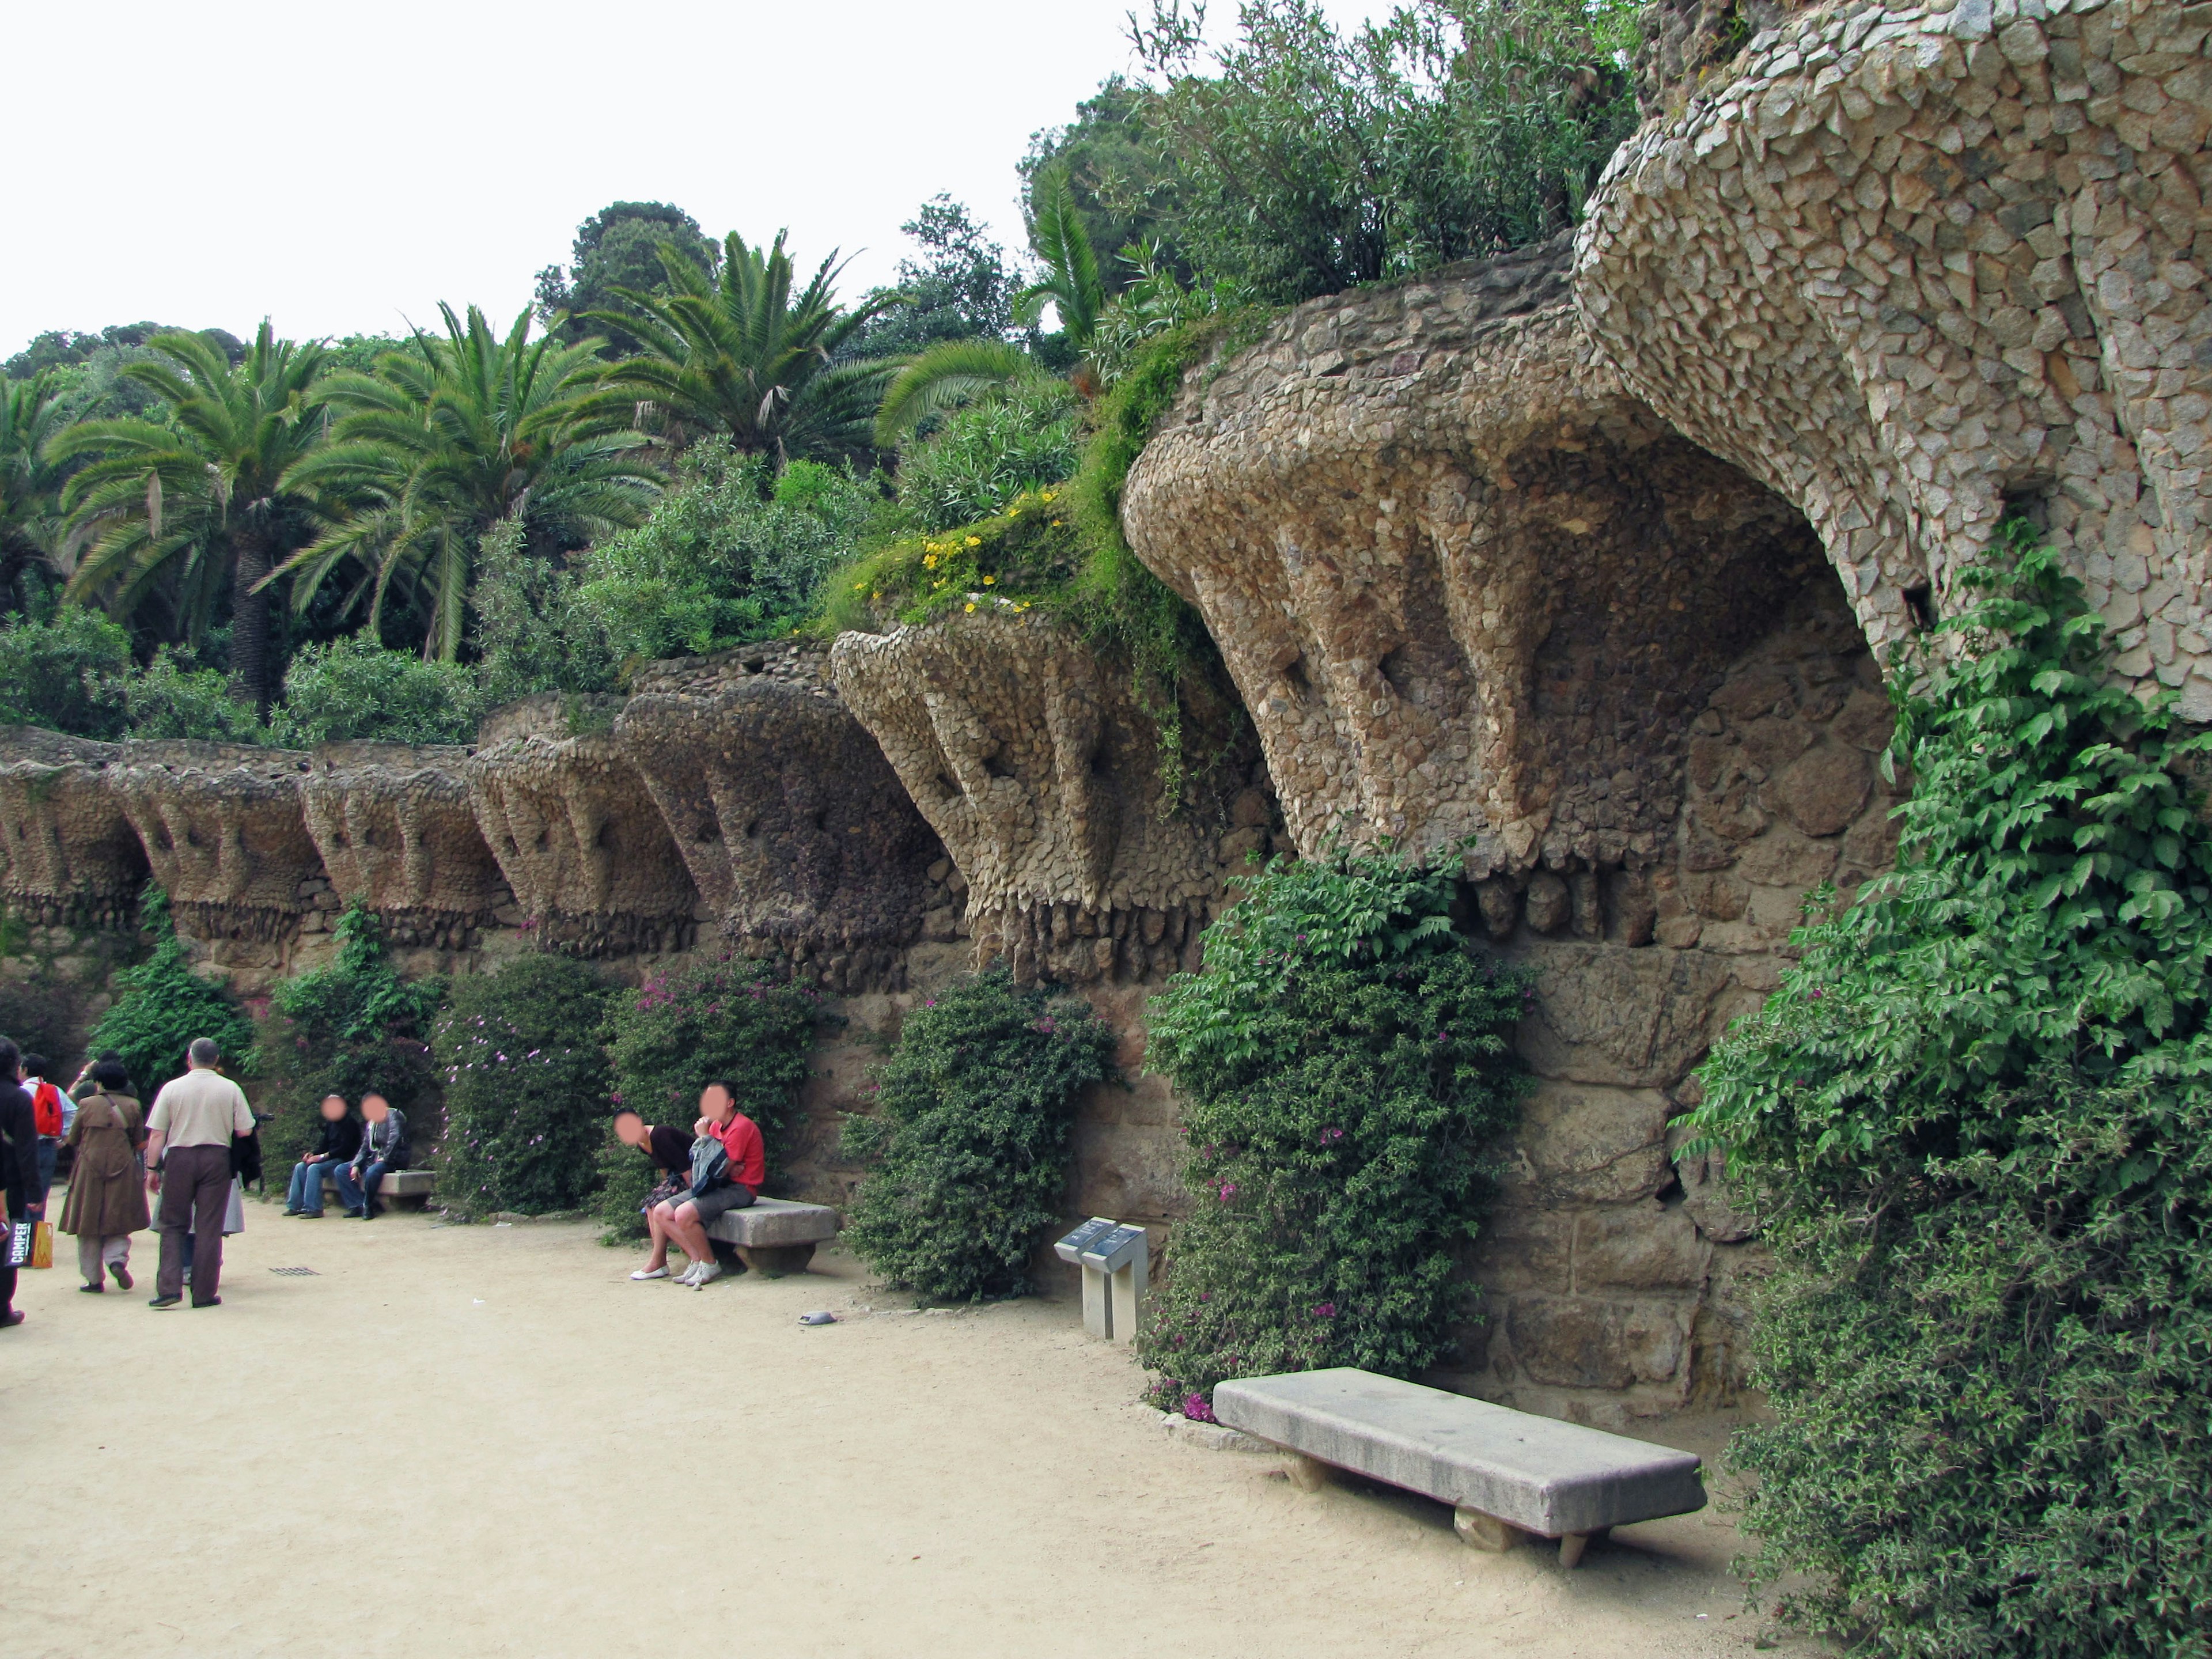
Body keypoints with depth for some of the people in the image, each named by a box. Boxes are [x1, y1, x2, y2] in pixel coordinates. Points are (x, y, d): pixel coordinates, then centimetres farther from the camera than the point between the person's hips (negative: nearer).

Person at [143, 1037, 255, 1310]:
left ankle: (169, 1288, -2)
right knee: (209, 1227, 4)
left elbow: (156, 1134, -2)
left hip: (179, 1157, 0)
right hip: (216, 1158, 0)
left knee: (173, 1225, 10)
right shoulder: (231, 1089, -1)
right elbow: (245, 1131, 0)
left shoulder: (172, 1088, -2)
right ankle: (204, 1293, 6)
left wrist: (152, 1169, 5)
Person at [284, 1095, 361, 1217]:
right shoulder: (331, 1123, 15)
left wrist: (322, 1156, -22)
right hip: (330, 1158, 9)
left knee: (314, 1168, -28)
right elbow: (325, 1144, 18)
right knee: (300, 1167, -3)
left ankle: (313, 1208, -28)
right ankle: (295, 1206, -4)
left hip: (344, 1160, -9)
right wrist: (313, 1154, -3)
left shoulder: (350, 1123, -13)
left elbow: (345, 1148, -20)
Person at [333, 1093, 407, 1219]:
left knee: (372, 1171, -39)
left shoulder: (393, 1116, -8)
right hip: (374, 1159, 9)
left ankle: (367, 1207, -17)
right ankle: (358, 1205, -10)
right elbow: (365, 1147, 16)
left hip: (392, 1160, -9)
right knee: (341, 1170, -3)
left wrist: (384, 1158, -23)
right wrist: (356, 1165, 1)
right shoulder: (370, 1123, 18)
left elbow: (395, 1137, -23)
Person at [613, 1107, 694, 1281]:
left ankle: (657, 1262, -12)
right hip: (678, 1176, 10)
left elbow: (685, 1167, -23)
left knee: (659, 1205, -18)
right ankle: (660, 1260, -3)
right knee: (651, 1202, -2)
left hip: (695, 1175, -10)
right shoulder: (642, 1143, 6)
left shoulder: (659, 1136, -24)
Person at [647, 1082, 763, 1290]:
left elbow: (719, 1171, -19)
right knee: (662, 1212, 1)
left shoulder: (741, 1127, -17)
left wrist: (705, 1137, -13)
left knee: (684, 1214, -28)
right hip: (715, 1186, 10)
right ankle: (697, 1260, 1)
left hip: (739, 1189, -10)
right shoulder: (715, 1125, 11)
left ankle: (710, 1265, -8)